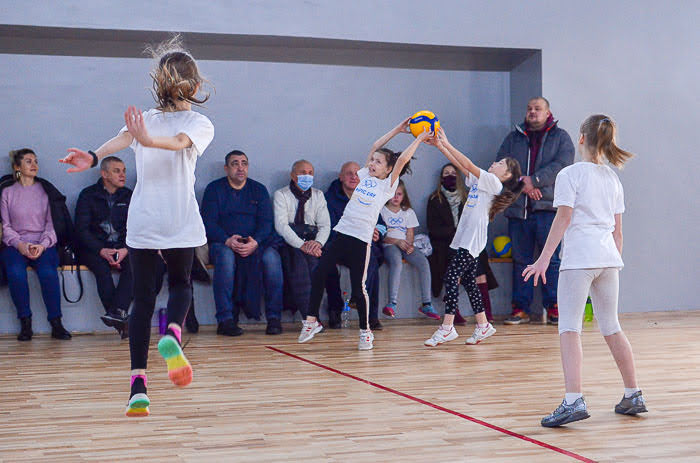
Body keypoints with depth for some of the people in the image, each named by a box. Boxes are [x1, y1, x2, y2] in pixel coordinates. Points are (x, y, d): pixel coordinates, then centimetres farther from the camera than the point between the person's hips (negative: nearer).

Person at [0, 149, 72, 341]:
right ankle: (25, 323, -21)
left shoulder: (46, 190, 12)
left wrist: (42, 245, -11)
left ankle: (56, 323, -22)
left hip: (43, 244, 0)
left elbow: (52, 224, 7)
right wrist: (19, 244, -12)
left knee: (48, 271, -31)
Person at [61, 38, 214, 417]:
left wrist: (93, 157, -30)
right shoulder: (200, 123, 4)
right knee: (180, 285, 20)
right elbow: (179, 141, -20)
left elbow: (123, 137, -12)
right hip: (180, 222, -1)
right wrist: (148, 139, -38)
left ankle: (138, 384, -5)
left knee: (142, 299, 4)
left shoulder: (146, 120, 11)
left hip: (142, 222, 2)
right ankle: (172, 334, -10)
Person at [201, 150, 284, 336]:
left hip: (256, 244, 2)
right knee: (226, 255, -36)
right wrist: (227, 240, -21)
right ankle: (225, 319, -35)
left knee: (271, 256, -30)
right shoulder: (214, 189, 8)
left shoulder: (259, 190, 14)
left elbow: (266, 222, 3)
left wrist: (255, 242, -19)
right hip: (223, 243, -1)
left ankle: (274, 318, -25)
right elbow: (208, 222, -2)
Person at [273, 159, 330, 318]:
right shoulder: (281, 195, 7)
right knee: (298, 257, -34)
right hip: (289, 243, -2)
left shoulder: (318, 195, 18)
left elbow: (325, 225, 8)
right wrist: (301, 245, -20)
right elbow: (281, 225, -7)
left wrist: (317, 242, -15)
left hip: (312, 241, 2)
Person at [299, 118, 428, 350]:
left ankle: (365, 331, 10)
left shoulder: (388, 185, 1)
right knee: (319, 274, -3)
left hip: (361, 238, -5)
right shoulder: (365, 176, 14)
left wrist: (419, 139, -1)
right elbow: (375, 146, 16)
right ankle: (311, 321, 9)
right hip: (342, 232, 5)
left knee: (358, 287, -7)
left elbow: (402, 159, -8)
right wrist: (397, 129, 20)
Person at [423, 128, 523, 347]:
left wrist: (446, 143, -15)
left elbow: (469, 165, -14)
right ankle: (483, 325, 18)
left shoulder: (493, 182, -6)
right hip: (465, 237, 9)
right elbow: (460, 164, 15)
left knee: (451, 277, -14)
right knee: (468, 281, 11)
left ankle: (447, 328, -13)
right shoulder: (479, 180, 18)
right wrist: (439, 144, 6)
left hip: (473, 239, -9)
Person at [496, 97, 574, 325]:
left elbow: (562, 164, -6)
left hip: (548, 207, -3)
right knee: (521, 260, 5)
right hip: (518, 209, 3)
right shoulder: (513, 138, 16)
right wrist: (522, 184, -10)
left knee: (552, 259, -3)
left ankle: (554, 308, 3)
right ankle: (521, 309, 10)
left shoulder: (560, 137, 9)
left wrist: (534, 180, -15)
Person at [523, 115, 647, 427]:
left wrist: (544, 259, -10)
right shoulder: (613, 179, 16)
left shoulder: (570, 174, -2)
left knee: (569, 328, -8)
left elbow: (563, 218, -10)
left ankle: (574, 401, -20)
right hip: (608, 258, 7)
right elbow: (617, 229, 17)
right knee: (611, 328, 16)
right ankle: (634, 397, 23)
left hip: (579, 259, -6)